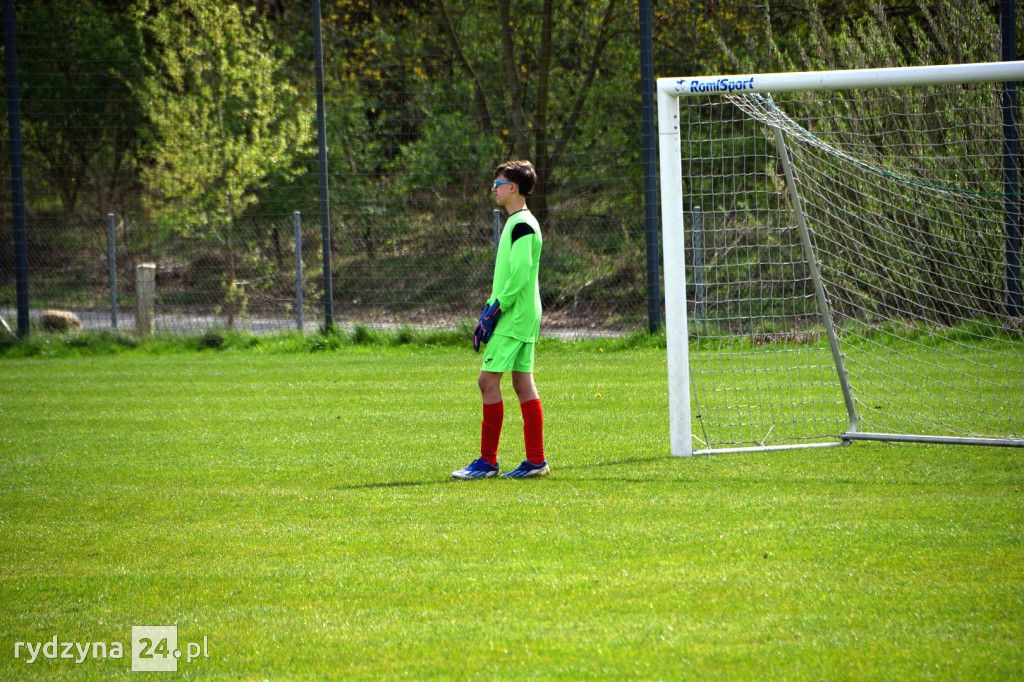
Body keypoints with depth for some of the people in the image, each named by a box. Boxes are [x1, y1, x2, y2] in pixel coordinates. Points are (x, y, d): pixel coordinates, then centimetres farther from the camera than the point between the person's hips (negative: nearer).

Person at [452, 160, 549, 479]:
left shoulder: (522, 225, -14)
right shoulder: (516, 223, 18)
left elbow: (519, 274, -21)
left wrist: (495, 310, -18)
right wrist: (489, 310, 19)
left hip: (514, 318, -10)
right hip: (523, 317, 10)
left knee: (488, 380, -9)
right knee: (523, 383, 8)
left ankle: (487, 461, -8)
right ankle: (536, 460, 7)